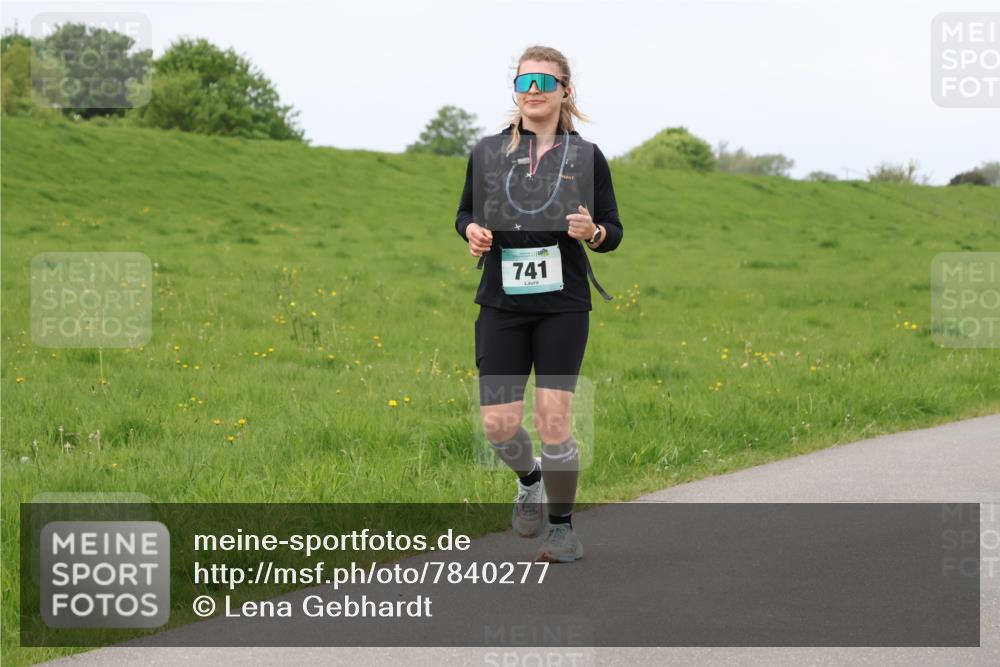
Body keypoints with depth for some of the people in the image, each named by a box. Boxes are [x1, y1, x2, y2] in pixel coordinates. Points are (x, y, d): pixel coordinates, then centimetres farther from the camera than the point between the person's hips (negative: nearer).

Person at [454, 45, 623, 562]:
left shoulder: (586, 157, 2)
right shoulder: (487, 152, 6)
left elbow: (613, 232, 7)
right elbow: (466, 212, 18)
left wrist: (593, 232, -16)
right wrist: (472, 231, -5)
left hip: (563, 305, -2)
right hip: (502, 304, 2)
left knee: (553, 418, -9)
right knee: (498, 423, -4)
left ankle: (562, 526, 11)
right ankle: (529, 481, 30)